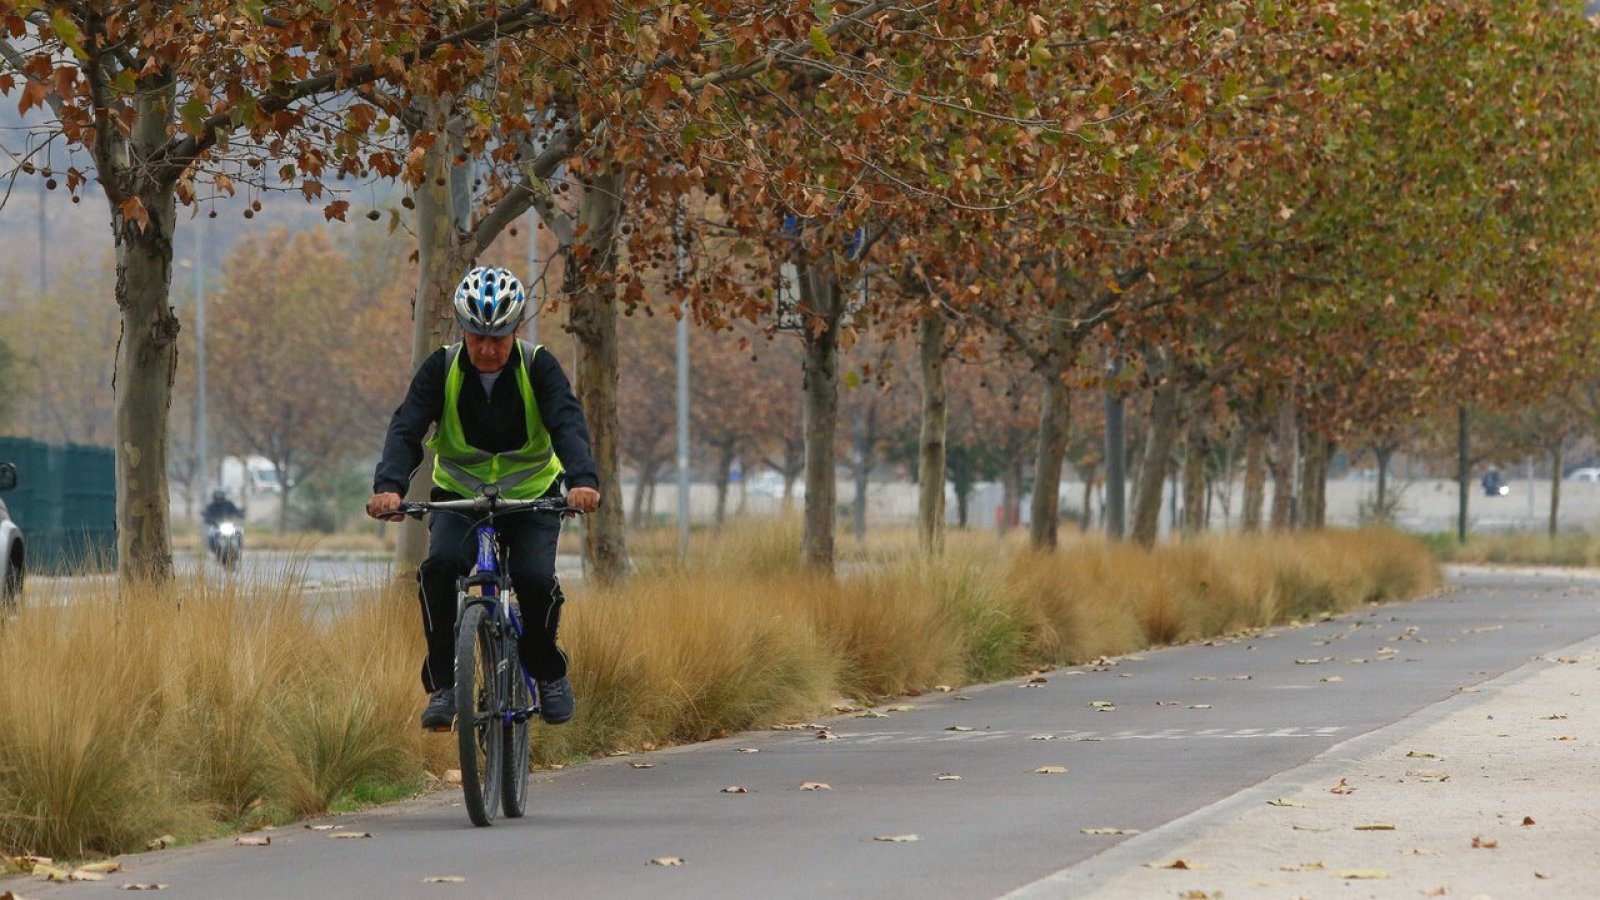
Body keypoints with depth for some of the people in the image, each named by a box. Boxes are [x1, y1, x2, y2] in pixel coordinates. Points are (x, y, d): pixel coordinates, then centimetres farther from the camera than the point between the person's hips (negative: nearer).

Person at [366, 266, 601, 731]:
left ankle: (548, 672, 3)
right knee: (440, 566, -30)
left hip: (531, 498, 0)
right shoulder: (441, 369, -13)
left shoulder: (539, 368, -15)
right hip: (459, 497, 0)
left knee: (535, 578, -27)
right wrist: (389, 486, -45)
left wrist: (584, 479, -50)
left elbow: (568, 424, -30)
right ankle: (442, 683, -16)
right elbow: (406, 429, -25)